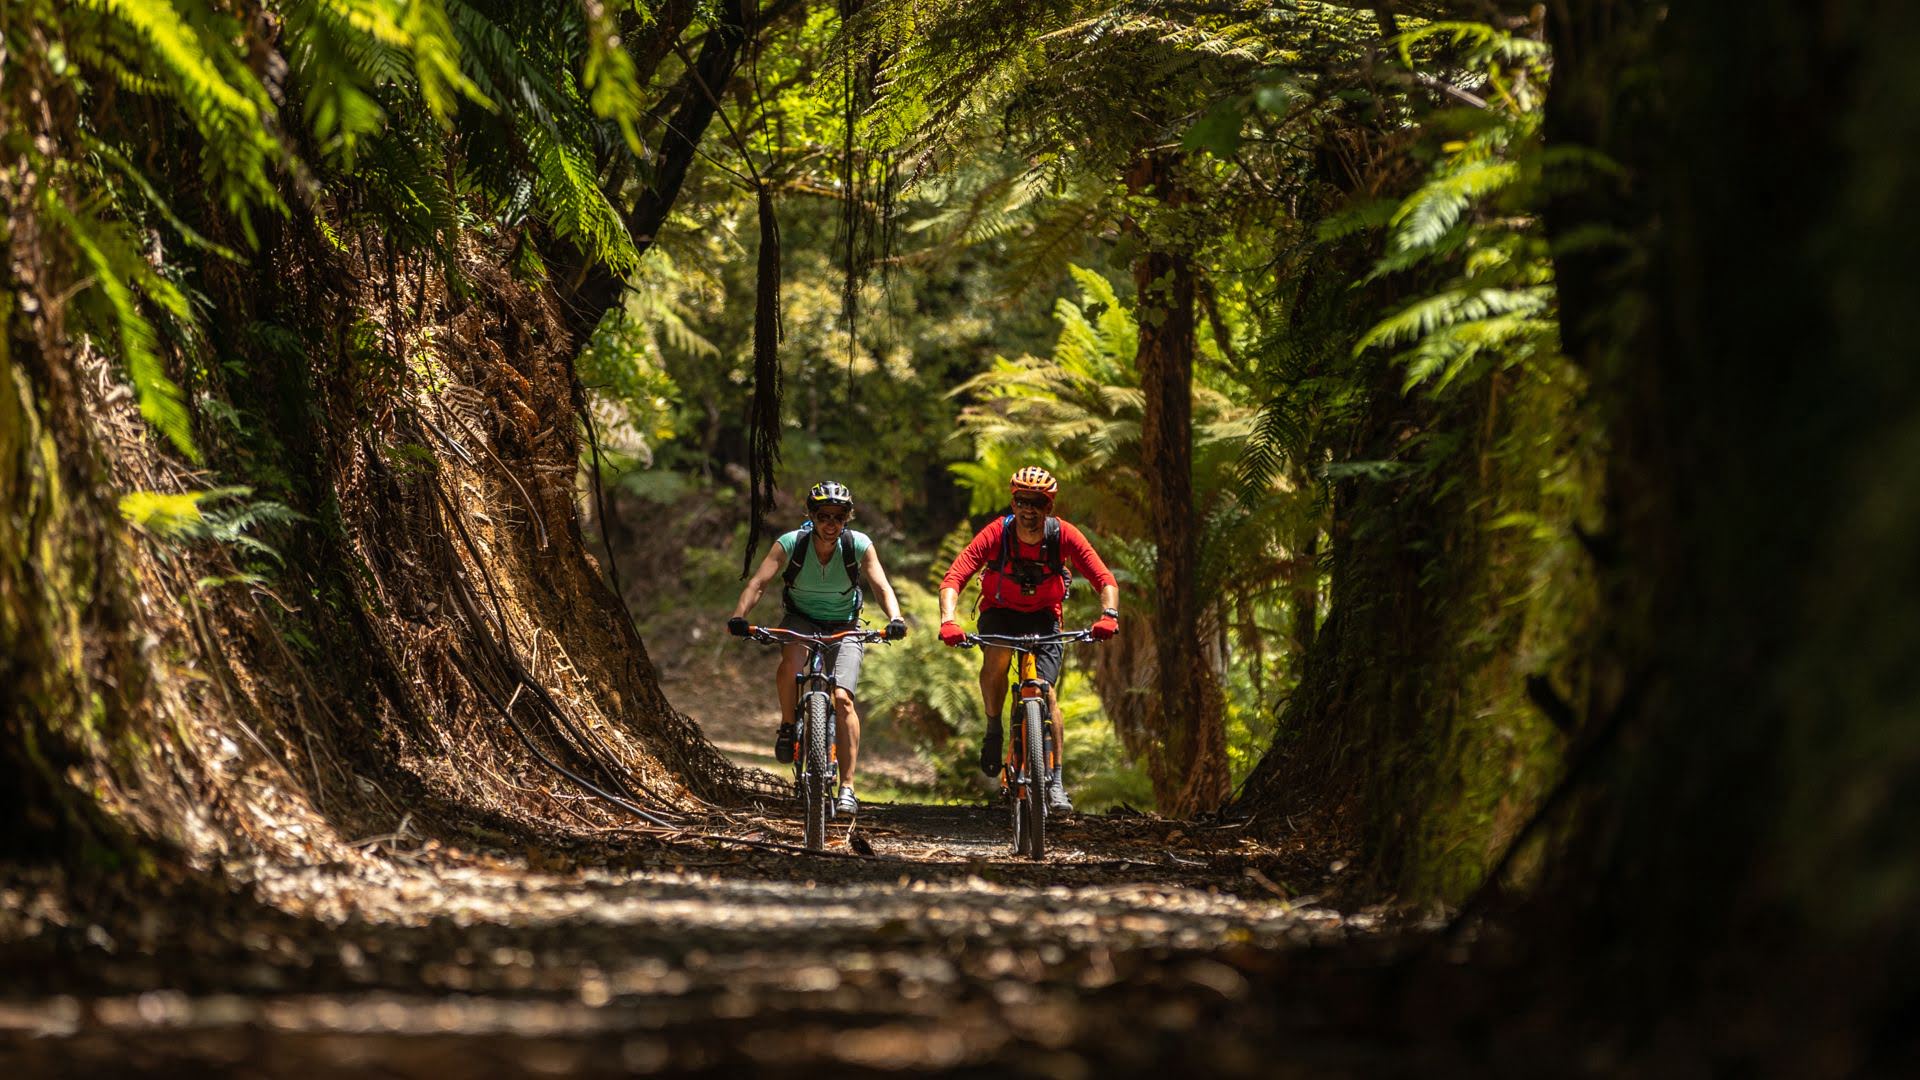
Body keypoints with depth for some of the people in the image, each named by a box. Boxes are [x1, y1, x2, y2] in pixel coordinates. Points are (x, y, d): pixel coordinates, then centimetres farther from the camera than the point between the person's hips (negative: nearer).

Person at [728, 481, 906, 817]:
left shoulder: (859, 545, -19)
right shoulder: (790, 544, -21)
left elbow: (882, 587, -22)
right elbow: (758, 582, -28)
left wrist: (895, 619, -42)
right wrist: (738, 617, -45)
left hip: (843, 626, 0)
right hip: (801, 618, 0)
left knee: (843, 698, -18)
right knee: (792, 659, -35)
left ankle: (847, 788, -14)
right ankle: (788, 726, -9)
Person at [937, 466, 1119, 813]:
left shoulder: (1063, 535, -21)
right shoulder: (997, 533, -24)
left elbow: (1105, 579, -23)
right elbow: (954, 578, -30)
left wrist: (1108, 615, -43)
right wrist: (948, 620, -48)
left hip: (1042, 615, 1)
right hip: (999, 611, -1)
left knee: (1046, 690, -15)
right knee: (996, 658, -33)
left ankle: (1056, 783, -9)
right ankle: (993, 729, -7)